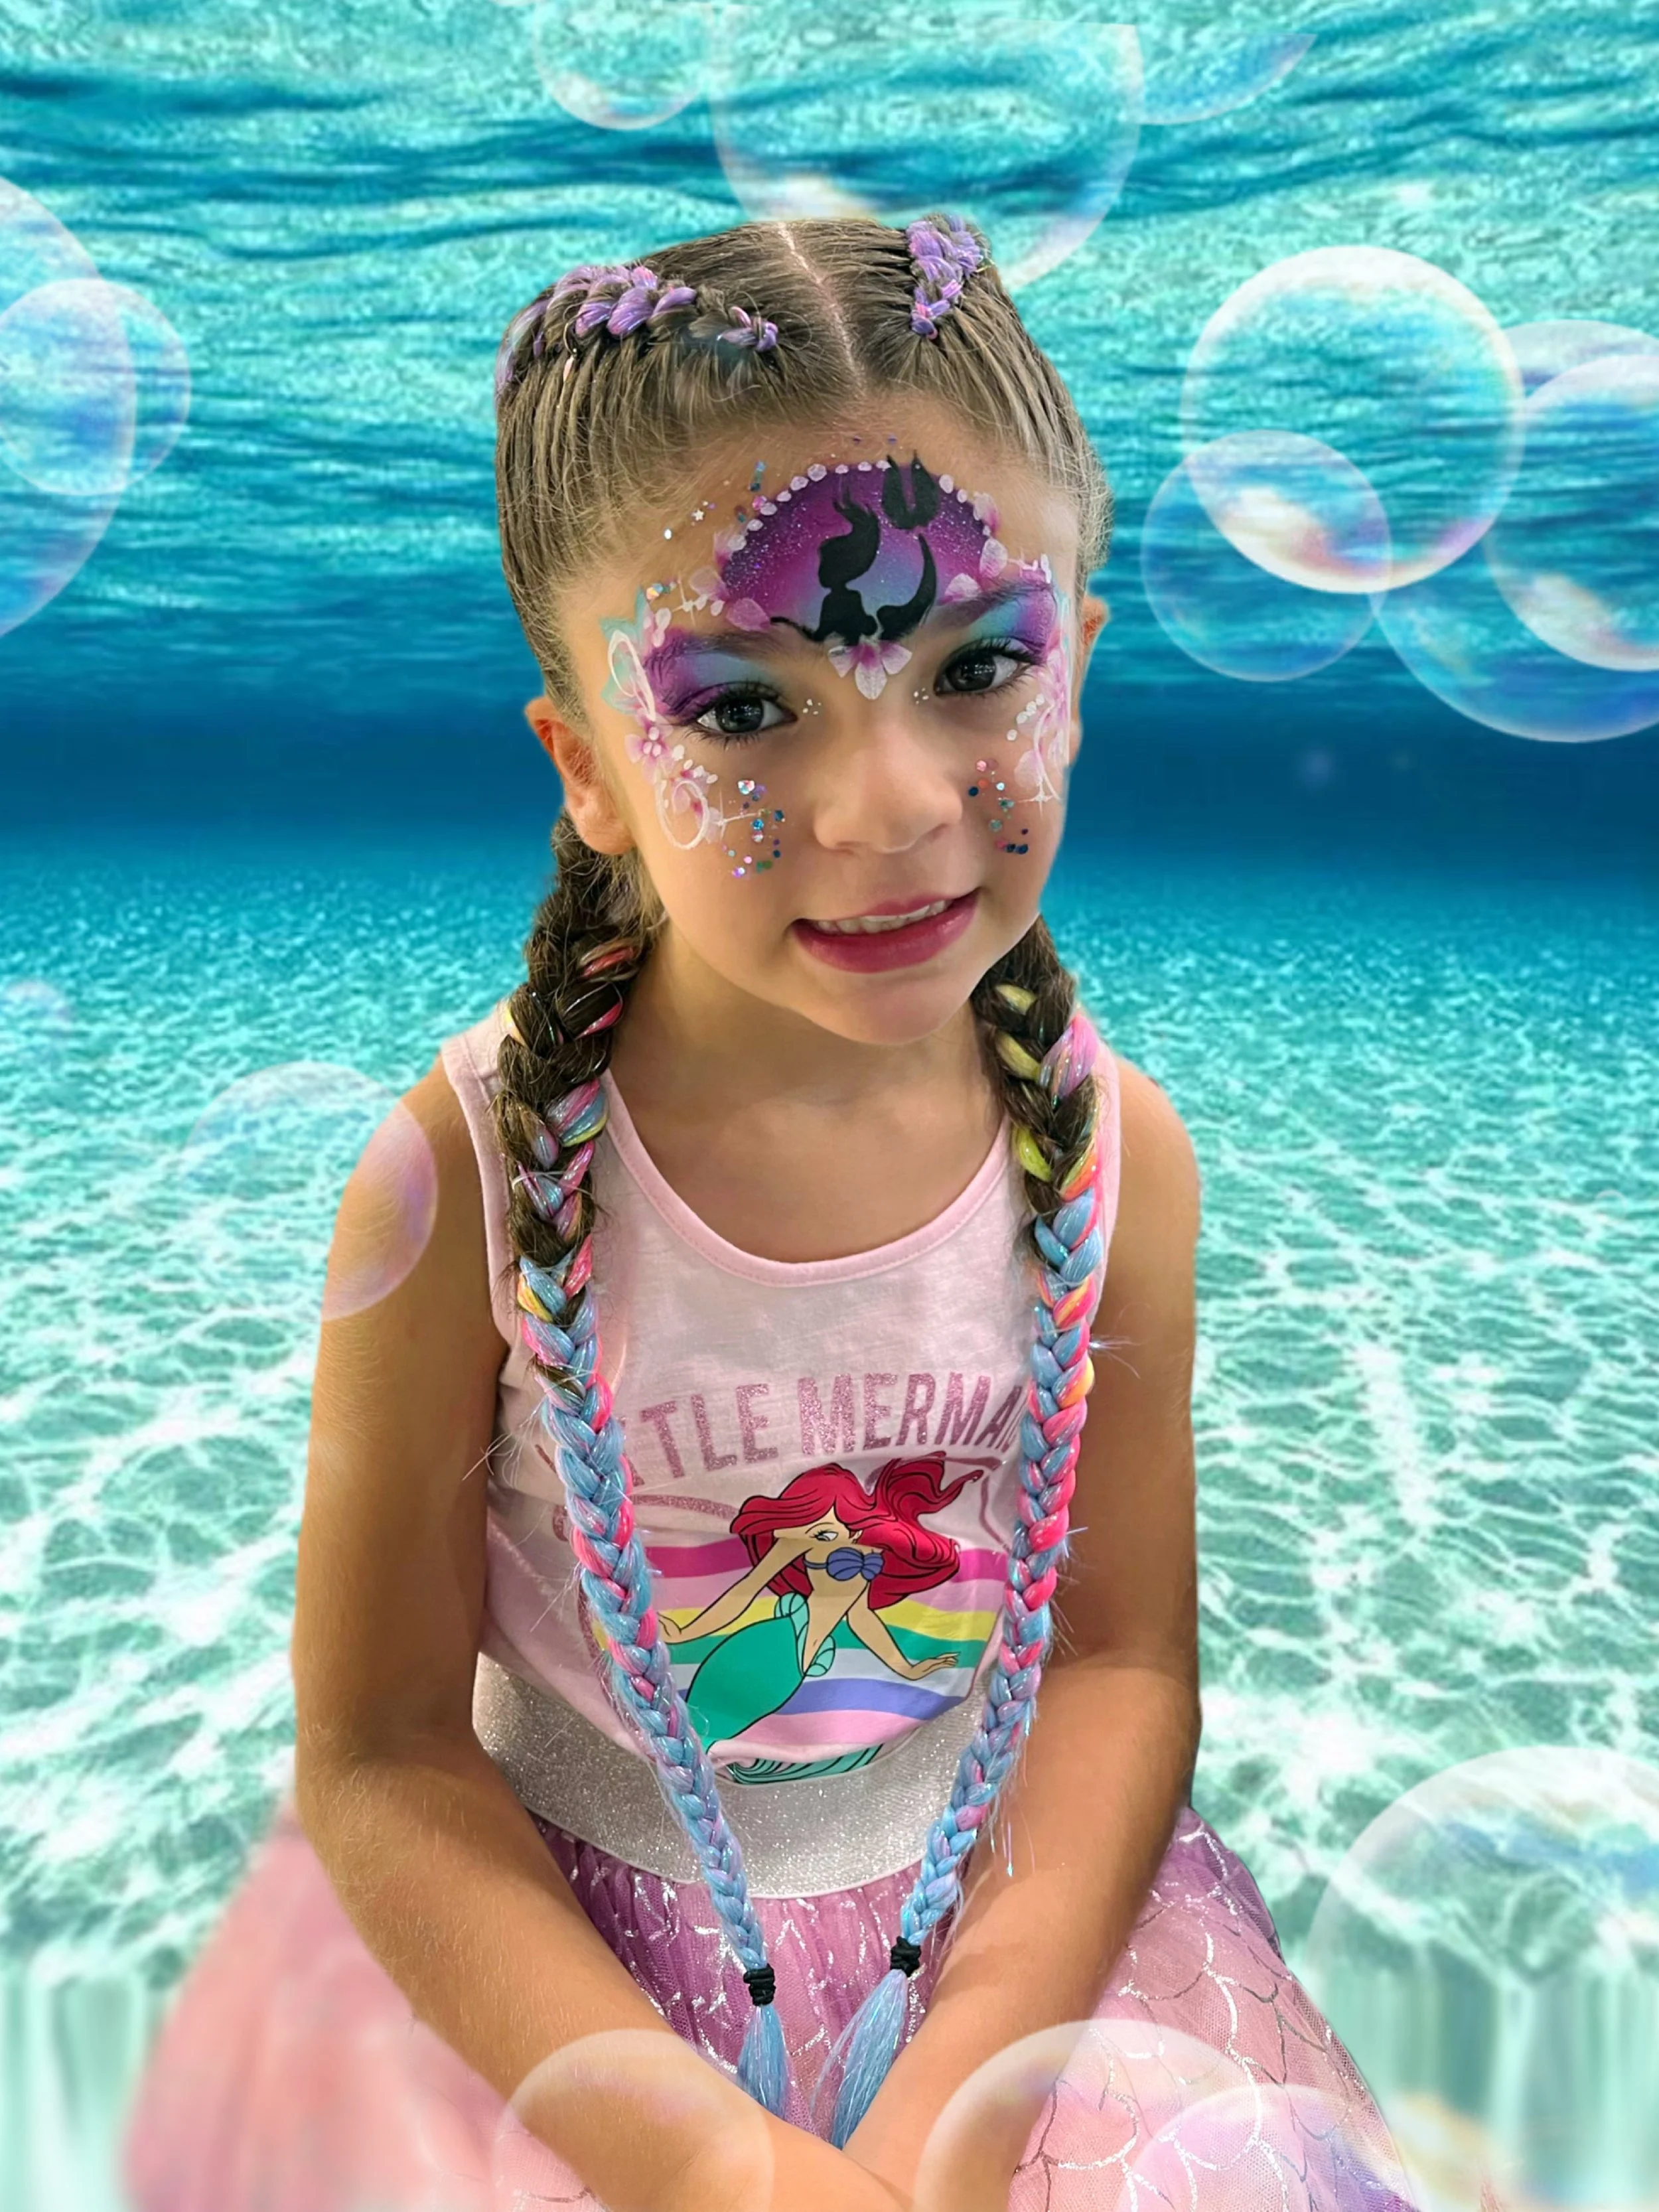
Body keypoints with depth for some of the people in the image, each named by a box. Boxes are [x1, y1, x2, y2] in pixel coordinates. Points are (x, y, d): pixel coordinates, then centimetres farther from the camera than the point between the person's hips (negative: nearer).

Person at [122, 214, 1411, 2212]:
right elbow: (380, 1752, -13)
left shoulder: (1113, 1148, -15)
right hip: (547, 1943, -1)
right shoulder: (463, 1185, -22)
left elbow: (1123, 1658, -6)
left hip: (995, 1909, 2)